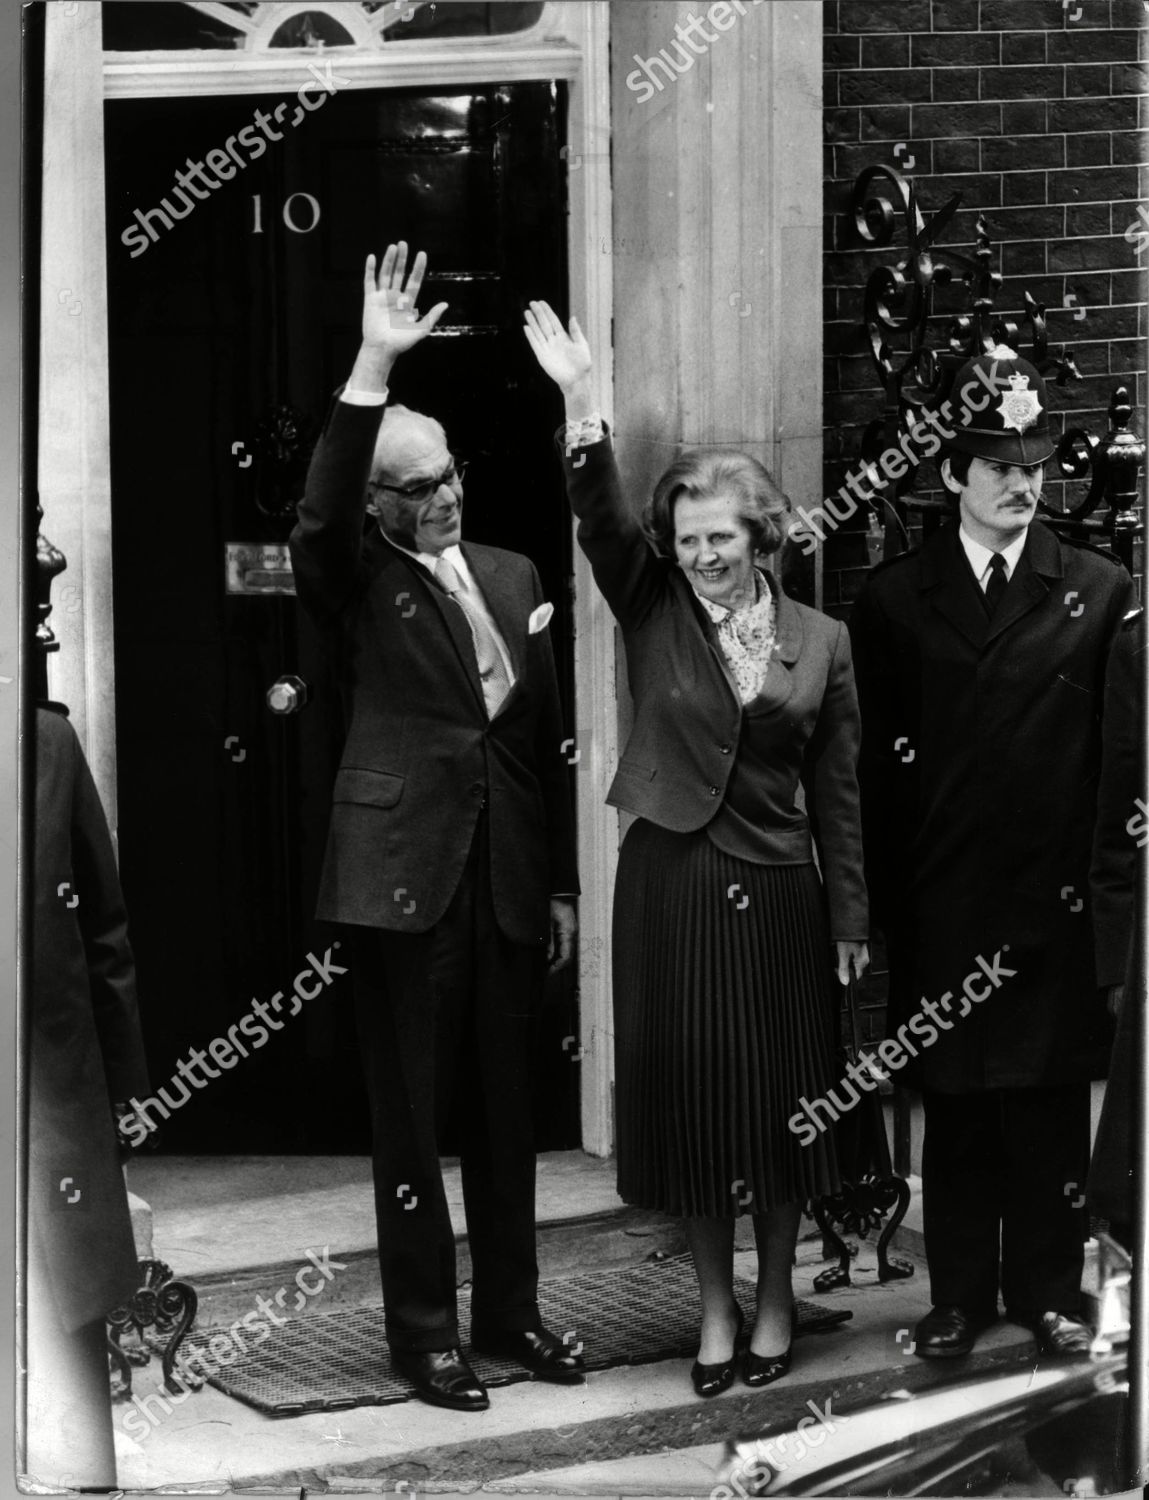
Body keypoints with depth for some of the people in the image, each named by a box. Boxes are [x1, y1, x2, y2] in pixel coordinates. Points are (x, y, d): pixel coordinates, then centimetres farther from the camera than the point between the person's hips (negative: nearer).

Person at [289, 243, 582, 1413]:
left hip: (508, 877, 5)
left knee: (504, 1109, 12)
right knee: (412, 1115, 3)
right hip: (404, 875, -4)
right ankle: (423, 1331, 12)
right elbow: (316, 515, -27)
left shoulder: (512, 576, 11)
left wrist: (561, 882, 12)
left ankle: (509, 1309, 25)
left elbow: (545, 734, 13)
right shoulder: (354, 581, -3)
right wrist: (372, 368, -35)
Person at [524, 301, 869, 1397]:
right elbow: (600, 518, -16)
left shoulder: (820, 642, 3)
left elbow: (837, 793, 5)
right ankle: (715, 1307, 18)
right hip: (671, 886, 0)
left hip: (777, 893, 0)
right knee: (688, 1096, 4)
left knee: (778, 1099, 7)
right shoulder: (653, 612, 1)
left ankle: (775, 1298, 24)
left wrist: (850, 919, 4)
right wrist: (580, 402, -31)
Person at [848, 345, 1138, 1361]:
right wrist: (882, 903, -3)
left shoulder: (1100, 593, 3)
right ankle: (960, 1295, 18)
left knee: (1052, 1105, 7)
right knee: (953, 1105, 7)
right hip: (941, 900, 0)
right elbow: (879, 766, 2)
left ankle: (1047, 1290, 20)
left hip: (1057, 896, 0)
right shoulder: (895, 600, 4)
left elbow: (1121, 755, 1)